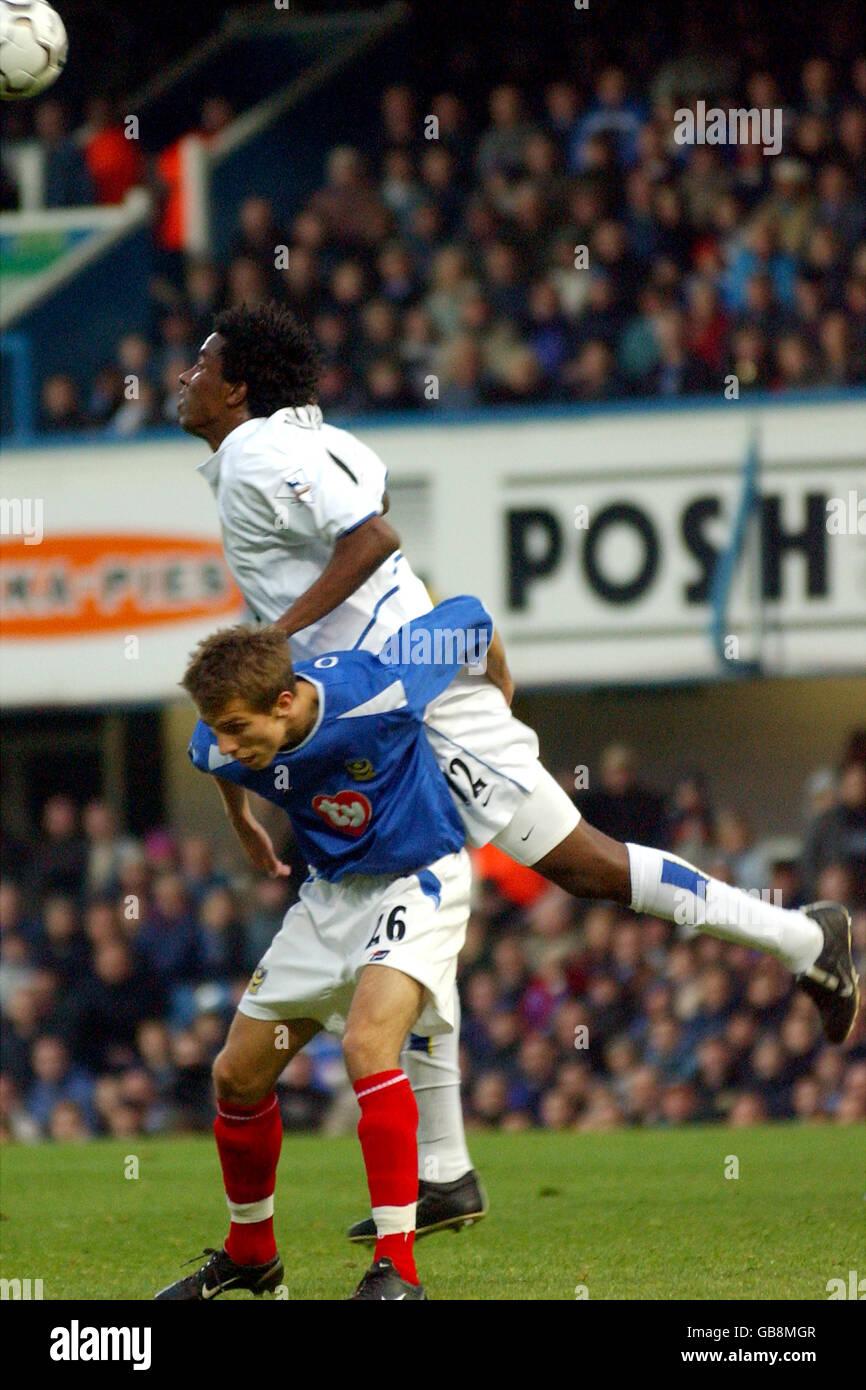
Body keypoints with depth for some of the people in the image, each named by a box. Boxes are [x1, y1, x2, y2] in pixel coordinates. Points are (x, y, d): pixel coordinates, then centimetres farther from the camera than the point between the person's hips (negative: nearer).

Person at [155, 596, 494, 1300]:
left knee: (368, 1043, -29)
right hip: (333, 892, 6)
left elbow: (466, 616, -12)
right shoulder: (222, 747, -17)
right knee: (237, 1074, 7)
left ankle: (398, 1269, -28)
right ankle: (250, 1254, 31)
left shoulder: (377, 693, -31)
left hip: (419, 878, -6)